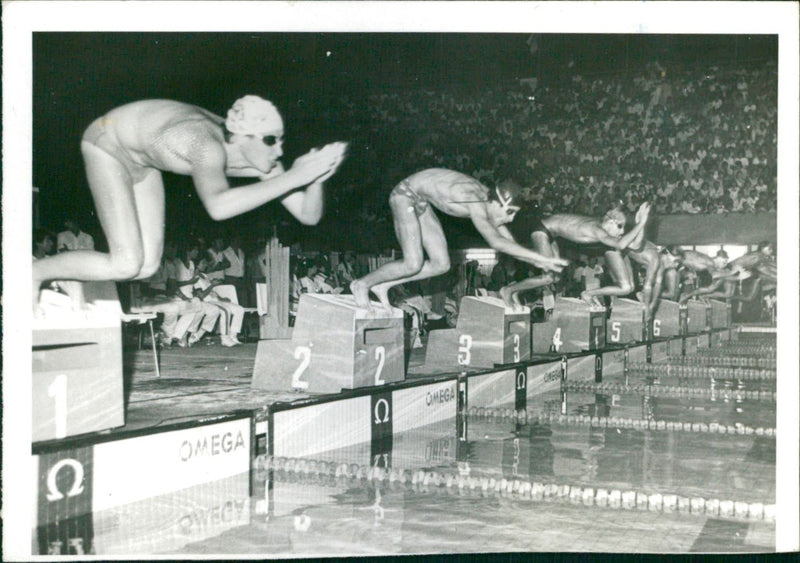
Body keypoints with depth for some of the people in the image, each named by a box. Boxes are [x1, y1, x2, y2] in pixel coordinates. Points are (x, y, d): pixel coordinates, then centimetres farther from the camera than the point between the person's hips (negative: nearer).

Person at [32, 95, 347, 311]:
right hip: (107, 142, -8)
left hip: (140, 155, 8)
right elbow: (217, 207, -63)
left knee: (147, 267, 7)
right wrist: (292, 178, -58)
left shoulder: (259, 156, -20)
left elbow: (309, 216, -18)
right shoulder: (209, 146, -42)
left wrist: (315, 179, -38)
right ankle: (35, 272, 4)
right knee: (126, 265, -18)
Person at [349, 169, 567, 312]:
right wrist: (541, 258, -42)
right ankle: (362, 284, 8)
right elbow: (496, 242, -44)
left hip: (420, 201, 9)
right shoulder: (476, 202, -33)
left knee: (441, 265, 3)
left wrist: (539, 263, -12)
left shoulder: (489, 204, -8)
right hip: (405, 194, -9)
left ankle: (382, 285, 12)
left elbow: (509, 243, 0)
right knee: (413, 265, -15)